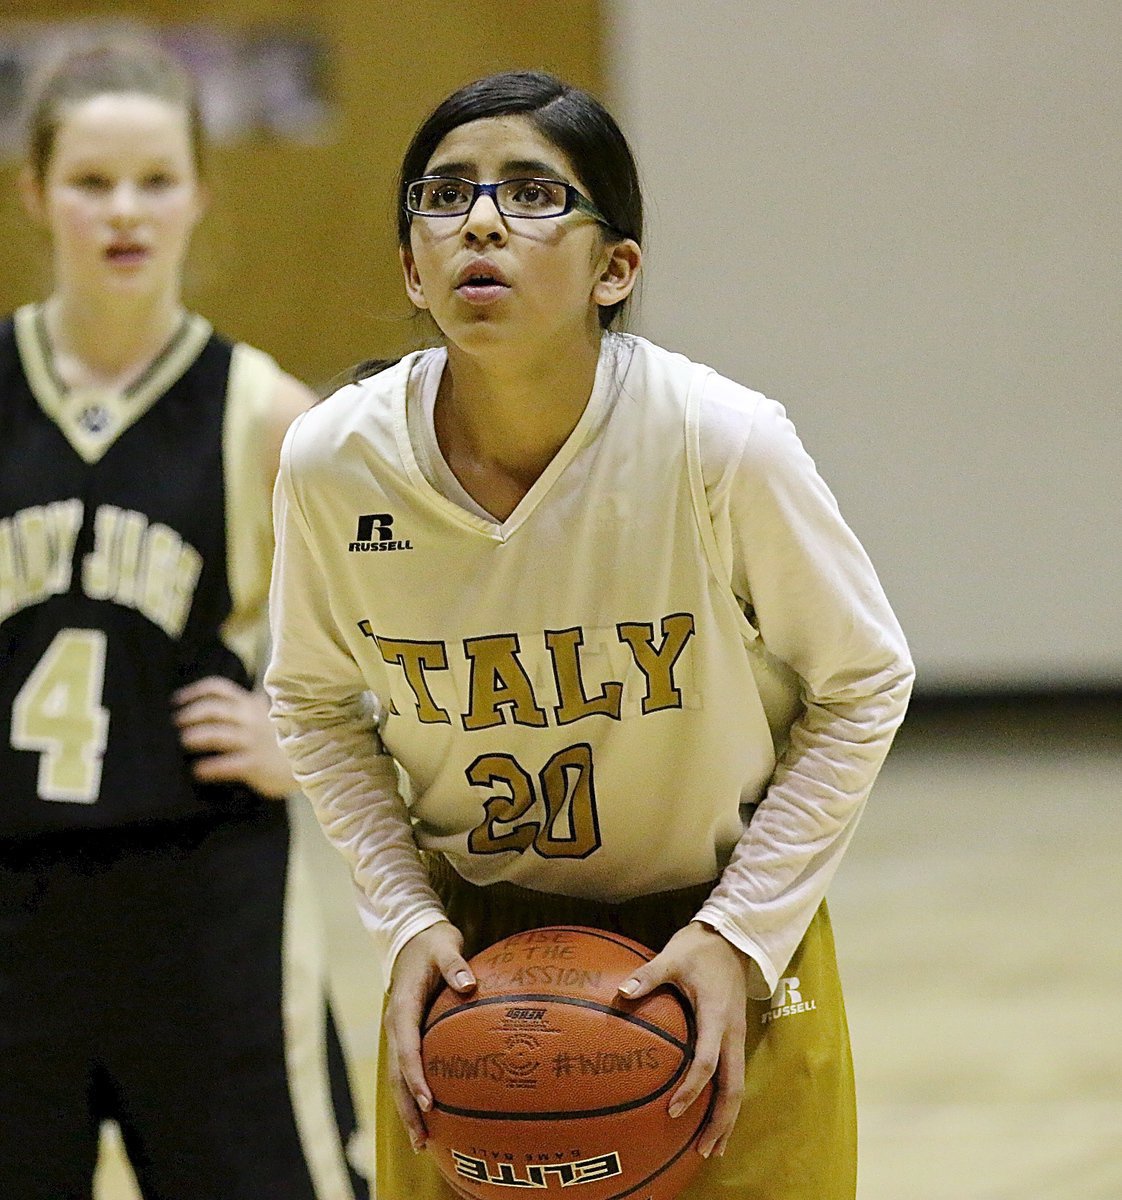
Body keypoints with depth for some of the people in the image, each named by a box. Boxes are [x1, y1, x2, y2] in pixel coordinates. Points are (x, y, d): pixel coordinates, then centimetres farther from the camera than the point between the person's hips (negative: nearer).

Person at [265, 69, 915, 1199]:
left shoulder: (722, 442, -21)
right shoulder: (333, 459, -14)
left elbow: (862, 684, -6)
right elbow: (316, 704, 5)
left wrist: (742, 933, -12)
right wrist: (406, 920, -6)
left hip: (731, 966, -2)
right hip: (464, 960, 2)